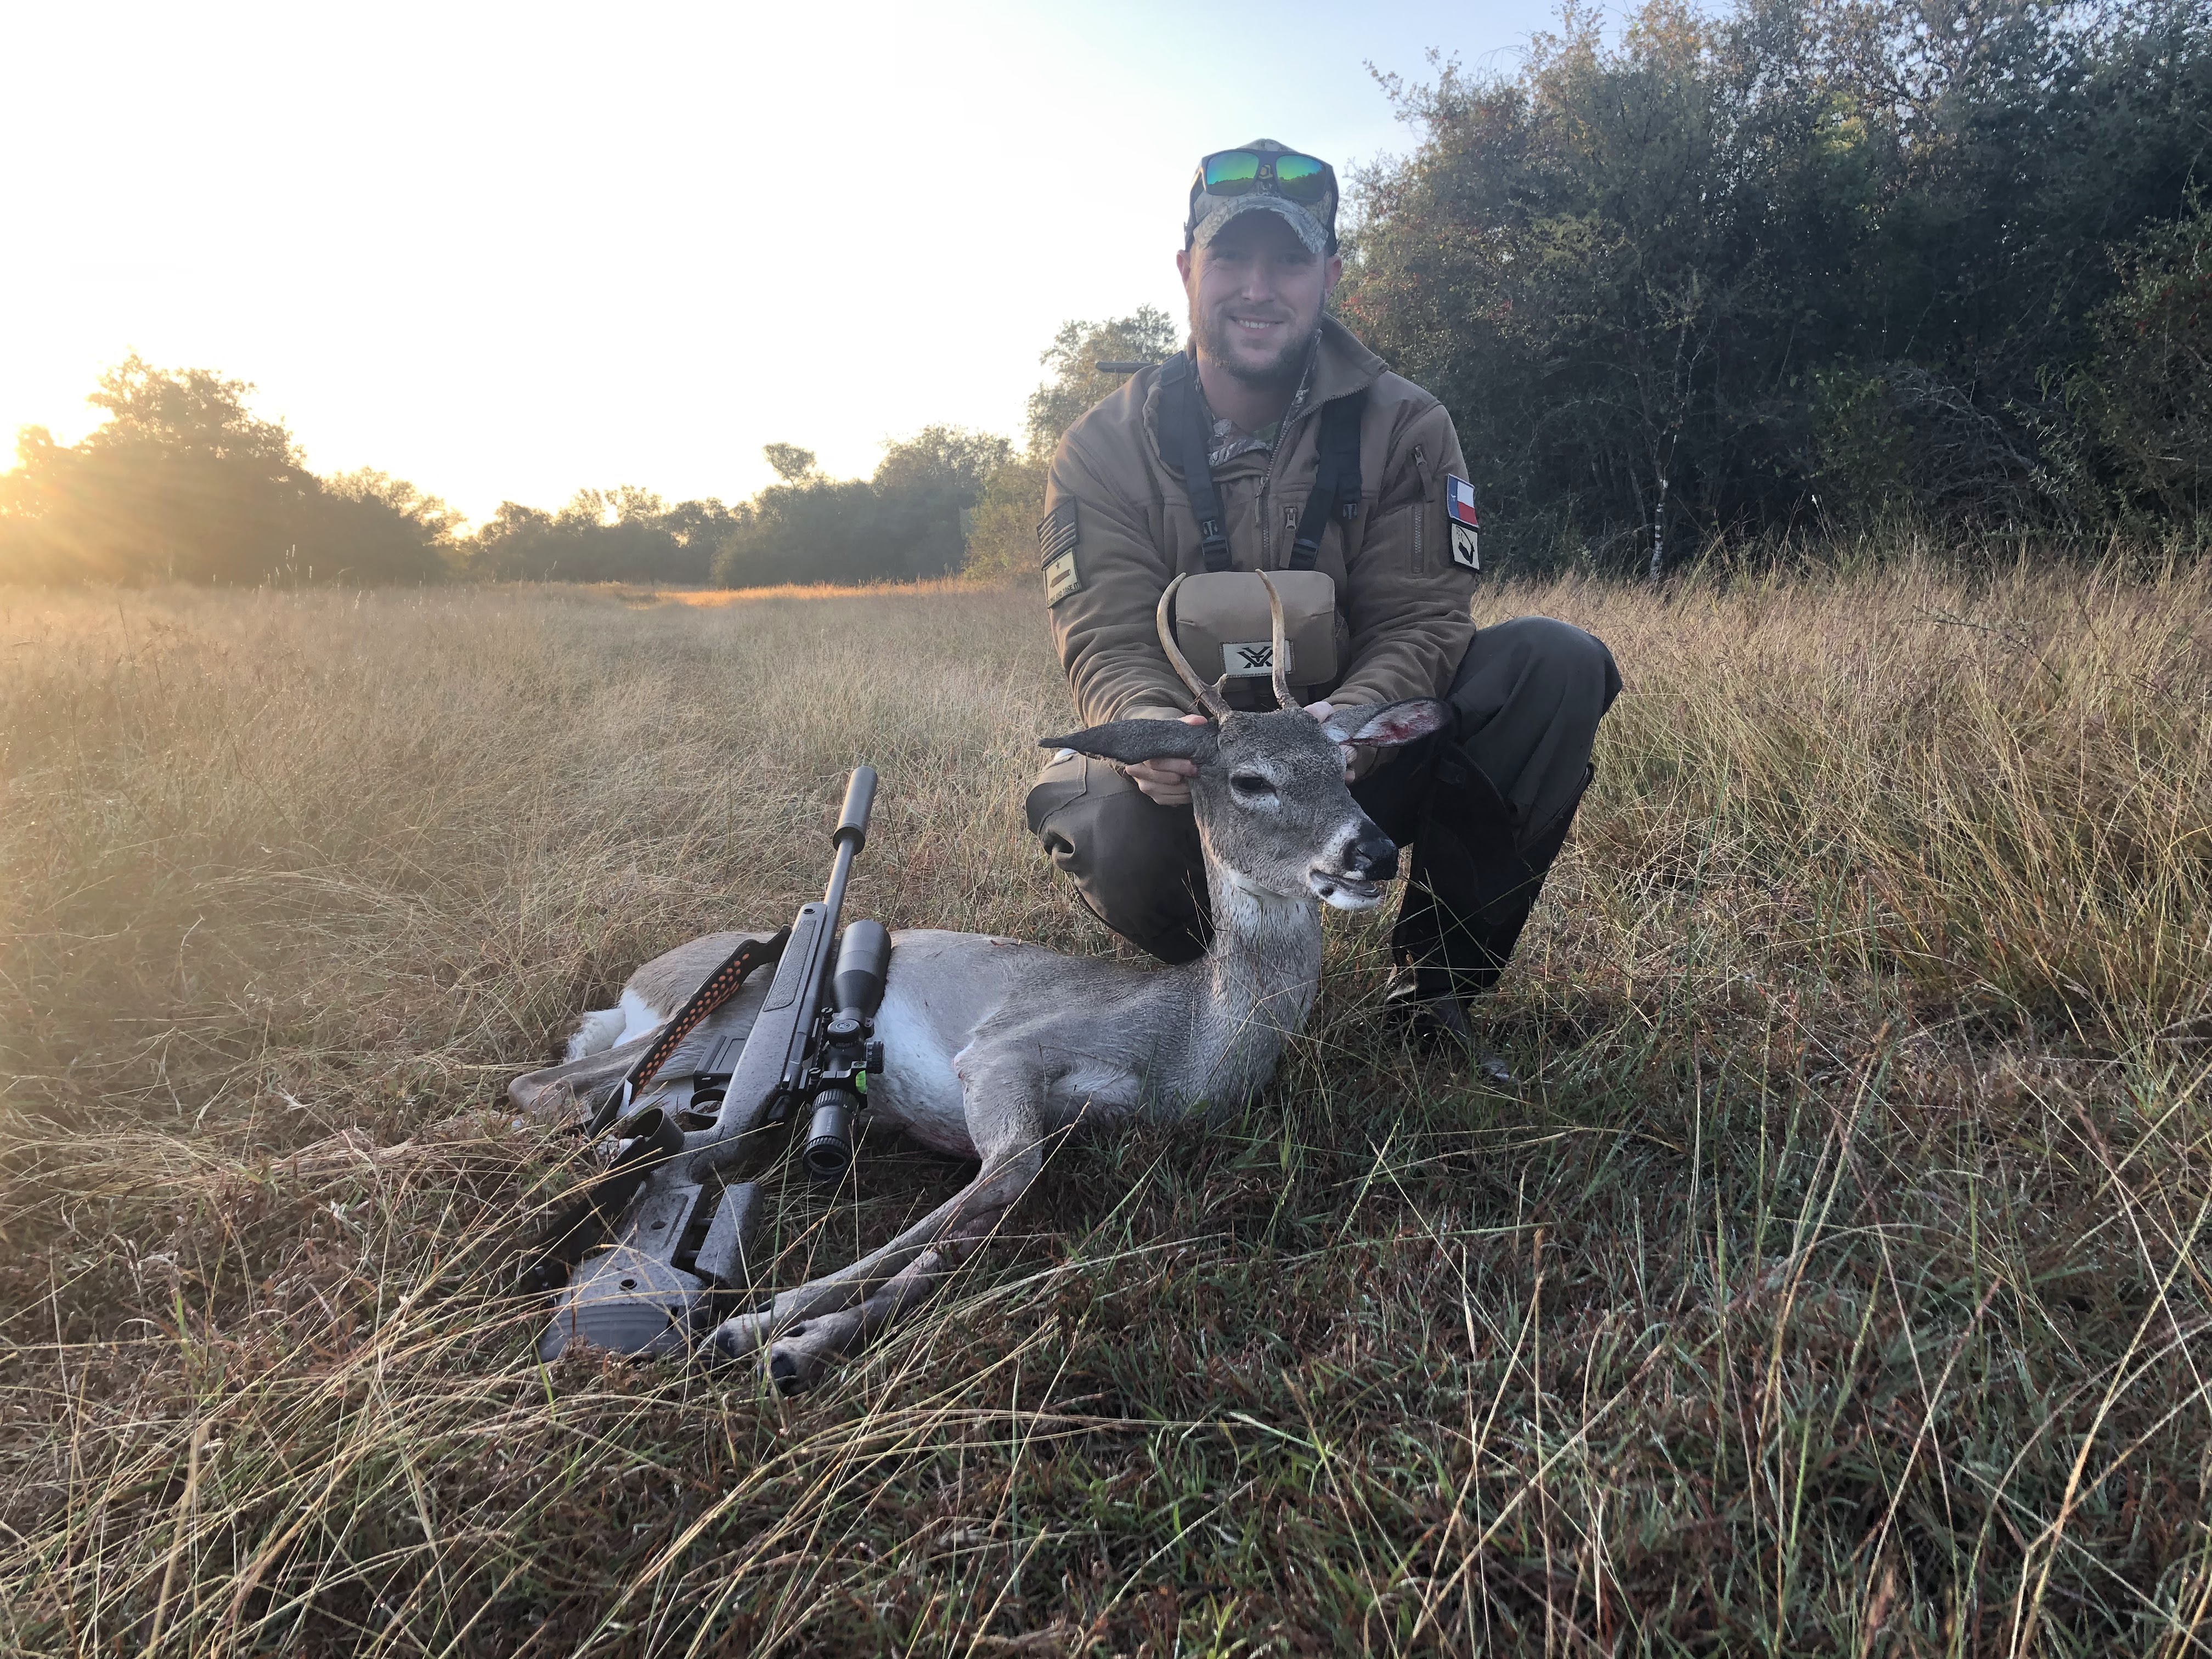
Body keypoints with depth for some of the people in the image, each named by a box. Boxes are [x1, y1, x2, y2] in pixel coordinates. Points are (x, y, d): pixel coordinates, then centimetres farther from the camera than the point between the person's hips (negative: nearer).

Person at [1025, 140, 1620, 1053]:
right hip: (1187, 774, -1)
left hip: (1353, 761, 2)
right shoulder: (1105, 447, -4)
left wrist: (1349, 720, -36)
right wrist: (1151, 729, -40)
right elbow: (1109, 644, -15)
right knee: (1122, 836, -37)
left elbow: (1418, 624, -12)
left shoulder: (1403, 428, -3)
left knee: (1555, 664, -20)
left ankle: (1435, 977, -10)